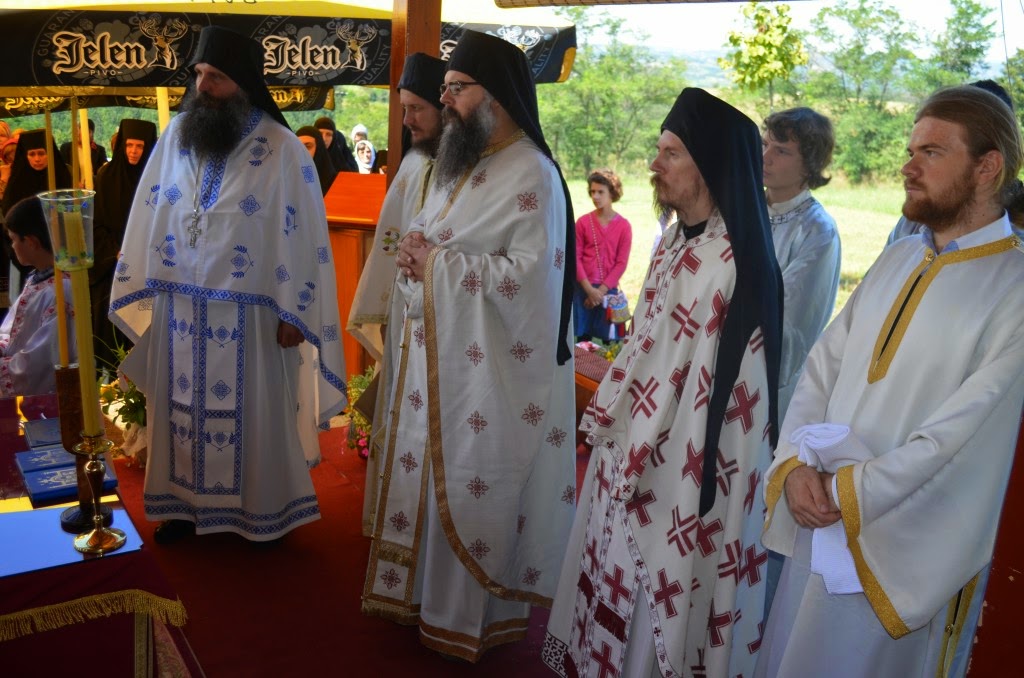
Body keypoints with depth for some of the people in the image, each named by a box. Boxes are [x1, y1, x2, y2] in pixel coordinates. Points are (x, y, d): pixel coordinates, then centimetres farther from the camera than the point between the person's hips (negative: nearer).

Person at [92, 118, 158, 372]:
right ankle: (112, 375, 9)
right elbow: (97, 221, 2)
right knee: (113, 321, 0)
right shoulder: (107, 176, 2)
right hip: (113, 265, 0)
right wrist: (116, 252, -10)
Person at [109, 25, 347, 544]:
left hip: (247, 315, -4)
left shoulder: (283, 150, -10)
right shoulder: (175, 136, 3)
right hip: (178, 309, 4)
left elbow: (303, 236, -9)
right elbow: (149, 218, 9)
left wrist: (293, 314, -11)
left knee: (252, 413, 8)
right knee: (182, 409, 14)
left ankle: (263, 510, 26)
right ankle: (186, 502, 31)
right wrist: (137, 289, 8)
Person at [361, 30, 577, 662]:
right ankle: (424, 591, 34)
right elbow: (424, 235, 20)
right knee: (426, 471, 16)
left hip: (487, 369, -9)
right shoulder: (457, 164, 14)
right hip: (433, 357, 9)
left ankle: (472, 612, 22)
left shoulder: (533, 176, -15)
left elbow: (525, 276, -23)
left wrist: (437, 264, -17)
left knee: (473, 487, 3)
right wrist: (412, 251, -4)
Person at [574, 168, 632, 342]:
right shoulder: (583, 222, 0)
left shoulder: (623, 226, -1)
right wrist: (589, 289, -11)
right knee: (583, 337, 5)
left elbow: (621, 263, -2)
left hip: (609, 289, 0)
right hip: (583, 288, 0)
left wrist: (601, 290, -10)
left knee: (610, 339, 2)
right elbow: (576, 257, -1)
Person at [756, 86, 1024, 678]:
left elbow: (965, 435, -20)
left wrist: (849, 492, -17)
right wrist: (798, 464, -9)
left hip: (906, 550, -6)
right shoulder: (897, 260, 7)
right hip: (820, 521, 6)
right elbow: (821, 369, 5)